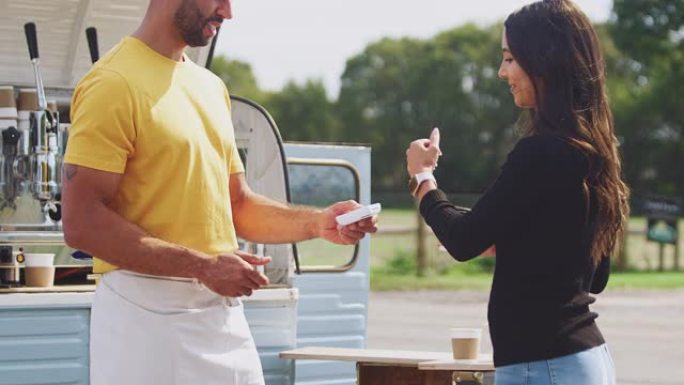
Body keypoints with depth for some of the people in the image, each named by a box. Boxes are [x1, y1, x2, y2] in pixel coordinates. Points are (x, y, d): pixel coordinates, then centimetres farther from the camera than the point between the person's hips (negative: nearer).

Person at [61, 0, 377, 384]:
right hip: (148, 313, -7)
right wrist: (203, 266, -19)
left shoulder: (212, 88, 15)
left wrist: (317, 222, 3)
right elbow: (82, 224, -17)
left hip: (224, 313, 7)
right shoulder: (116, 82, -11)